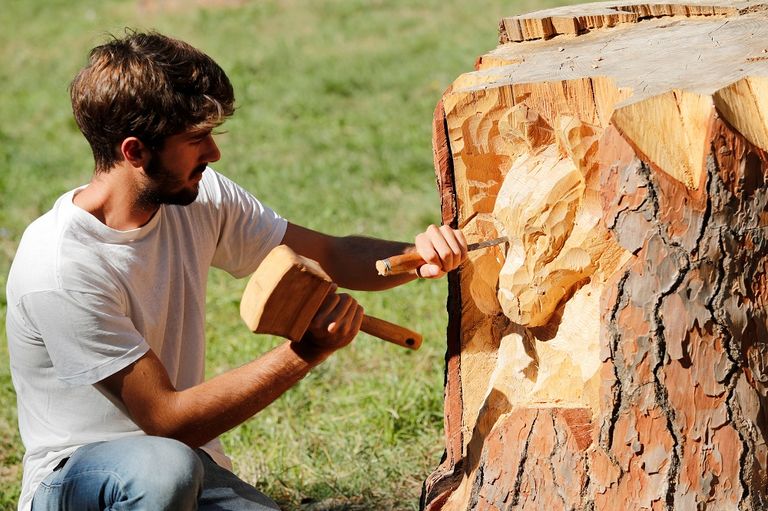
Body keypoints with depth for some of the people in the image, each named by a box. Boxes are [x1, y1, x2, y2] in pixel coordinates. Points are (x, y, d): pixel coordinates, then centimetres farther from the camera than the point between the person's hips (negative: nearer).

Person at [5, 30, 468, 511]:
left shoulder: (200, 198, -2)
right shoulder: (58, 269, -24)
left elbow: (332, 256, 8)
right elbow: (169, 421, -23)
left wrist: (416, 256, -13)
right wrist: (307, 352, -25)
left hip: (190, 464, 7)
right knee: (166, 466, -39)